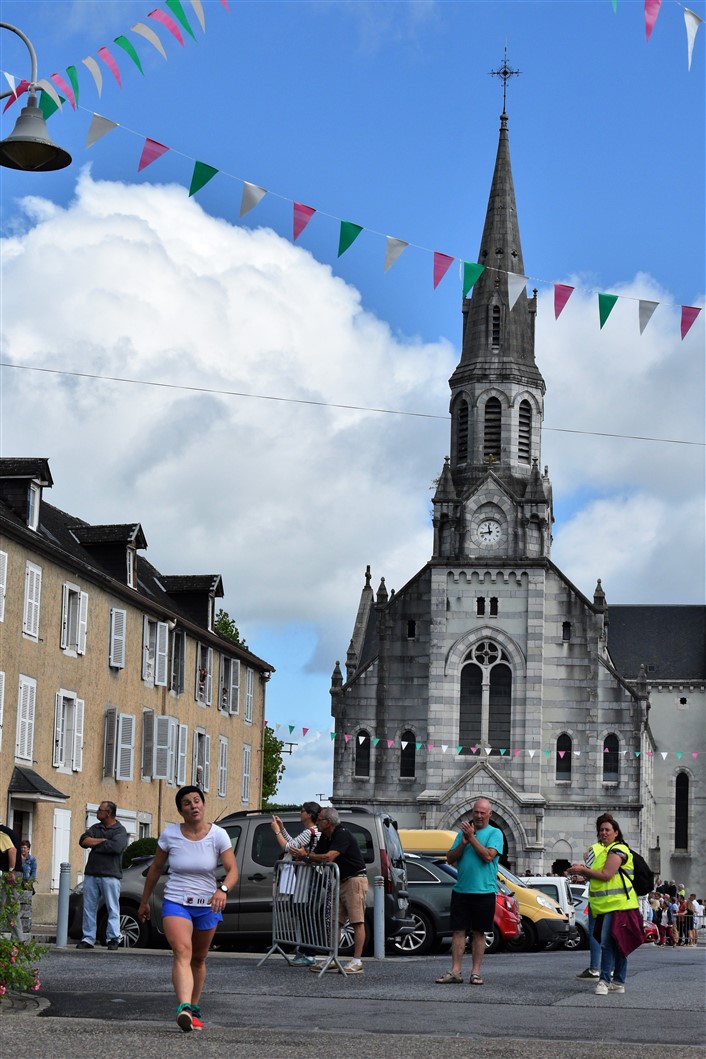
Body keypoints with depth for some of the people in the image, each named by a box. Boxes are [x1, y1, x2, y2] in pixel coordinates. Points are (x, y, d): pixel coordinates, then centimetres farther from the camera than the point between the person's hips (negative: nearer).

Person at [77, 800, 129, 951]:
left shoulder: (120, 830, 1)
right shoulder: (96, 828, 18)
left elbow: (116, 847, -18)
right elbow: (83, 841, 2)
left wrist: (94, 844, -6)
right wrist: (103, 841, -8)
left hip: (110, 875, -5)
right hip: (91, 874, 6)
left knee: (113, 908, -4)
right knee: (89, 907, 5)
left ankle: (113, 938, -2)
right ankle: (88, 938, 9)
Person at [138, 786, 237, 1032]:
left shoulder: (218, 835, -7)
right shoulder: (170, 834, -5)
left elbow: (232, 870, -12)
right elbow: (155, 869, 8)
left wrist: (223, 889, -32)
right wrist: (144, 901, 14)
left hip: (207, 905, 2)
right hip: (175, 902, -2)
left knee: (198, 959, 15)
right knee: (182, 952, -23)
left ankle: (194, 1008, 34)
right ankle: (184, 1009, -40)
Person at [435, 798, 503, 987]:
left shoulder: (495, 833, 0)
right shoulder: (463, 832, 12)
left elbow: (488, 856, -15)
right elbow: (450, 858, 7)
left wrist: (472, 838, -13)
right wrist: (463, 842, -8)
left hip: (484, 891, -3)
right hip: (461, 890, 3)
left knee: (478, 932, 4)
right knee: (458, 930, 0)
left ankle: (476, 972, 8)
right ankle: (455, 971, 1)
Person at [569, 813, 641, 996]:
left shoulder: (617, 850, -9)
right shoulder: (605, 851, 23)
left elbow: (606, 875, -19)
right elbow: (598, 876, 25)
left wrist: (584, 870, -11)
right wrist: (583, 871, 6)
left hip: (617, 904, -10)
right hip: (608, 905, 10)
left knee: (608, 943, -16)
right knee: (617, 944, 12)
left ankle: (605, 980, -18)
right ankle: (618, 983, 16)